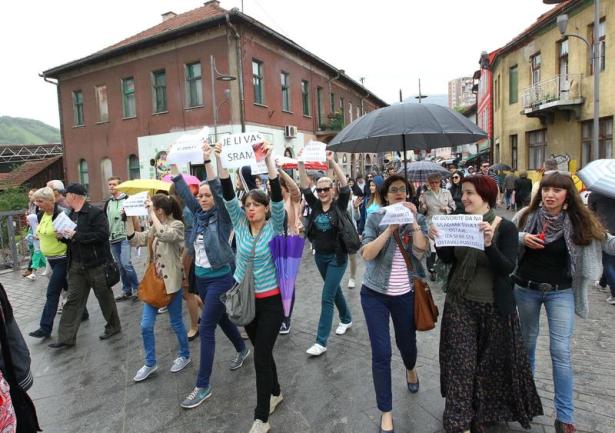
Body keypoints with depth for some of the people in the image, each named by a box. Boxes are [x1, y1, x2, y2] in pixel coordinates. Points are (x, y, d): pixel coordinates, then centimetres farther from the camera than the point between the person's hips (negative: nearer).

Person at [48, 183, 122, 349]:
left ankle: (113, 326, 27)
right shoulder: (71, 215, 12)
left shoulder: (95, 213, -13)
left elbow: (102, 235, -24)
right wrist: (63, 236, 0)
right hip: (76, 265, 7)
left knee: (105, 297, 8)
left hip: (95, 264, -7)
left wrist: (76, 235, -22)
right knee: (73, 300, 7)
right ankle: (66, 338, 14)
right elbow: (70, 237, 22)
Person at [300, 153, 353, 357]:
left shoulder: (339, 205, -9)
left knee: (327, 297, -7)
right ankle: (346, 319, 45)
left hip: (337, 257, -5)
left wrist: (332, 162, -28)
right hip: (320, 256, 5)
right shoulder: (315, 205, 1)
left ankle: (321, 342, -2)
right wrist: (301, 164, -21)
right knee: (334, 290, 21)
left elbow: (345, 186, -23)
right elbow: (304, 187, -9)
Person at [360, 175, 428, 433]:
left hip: (405, 294, 2)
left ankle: (410, 370, 58)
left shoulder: (418, 219, -1)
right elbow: (367, 254, -17)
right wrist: (390, 228, -24)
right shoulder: (375, 219, -5)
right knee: (381, 353, -2)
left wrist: (413, 220, -20)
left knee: (406, 342, 20)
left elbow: (421, 252, -15)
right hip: (375, 294, -2)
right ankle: (386, 412, 17)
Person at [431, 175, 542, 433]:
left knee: (495, 361, 17)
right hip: (459, 303, 2)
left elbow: (507, 268, -20)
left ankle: (491, 410, 43)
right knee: (460, 362, 2)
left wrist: (489, 244, -37)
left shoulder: (506, 228, -11)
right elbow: (447, 259, 2)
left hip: (494, 305, -2)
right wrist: (438, 241, -18)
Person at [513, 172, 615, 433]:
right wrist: (521, 238, -19)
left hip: (560, 292, -1)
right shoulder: (526, 216, -8)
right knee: (527, 341, 17)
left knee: (561, 351, -2)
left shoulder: (579, 222, -8)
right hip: (525, 289, 1)